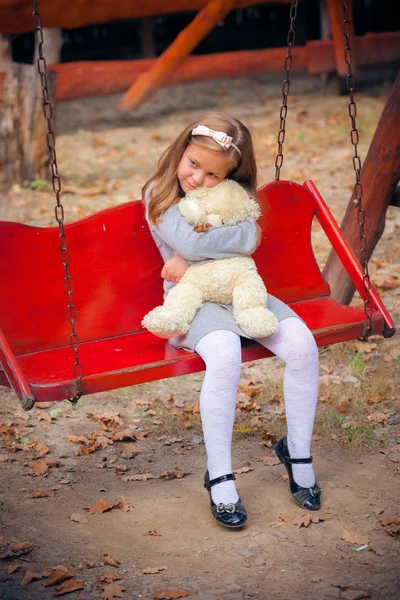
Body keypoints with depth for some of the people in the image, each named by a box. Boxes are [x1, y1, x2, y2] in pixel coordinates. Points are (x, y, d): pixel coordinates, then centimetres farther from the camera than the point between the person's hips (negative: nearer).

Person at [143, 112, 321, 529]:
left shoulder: (234, 195, 7)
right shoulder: (159, 195, -3)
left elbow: (249, 239, -12)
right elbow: (188, 241, -20)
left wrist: (191, 255, -15)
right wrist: (229, 237, -14)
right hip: (192, 297, -4)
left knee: (302, 343, -21)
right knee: (225, 354, -36)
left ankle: (297, 451, 0)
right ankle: (219, 477, -22)